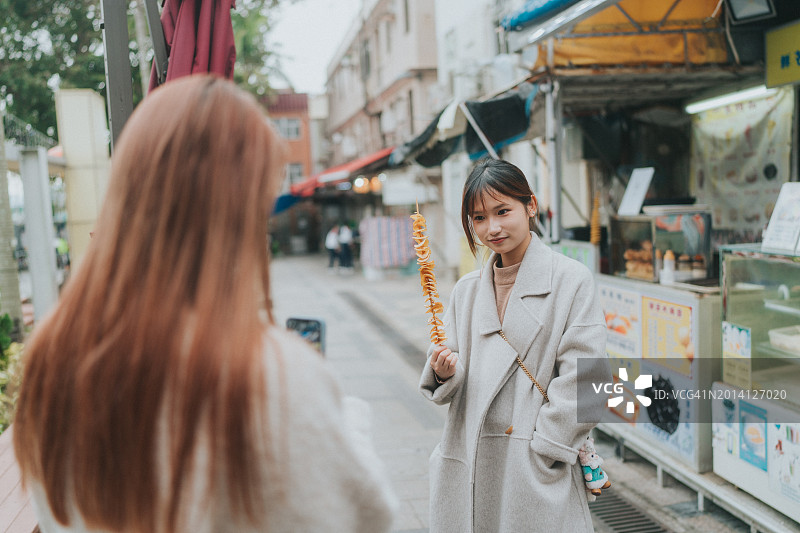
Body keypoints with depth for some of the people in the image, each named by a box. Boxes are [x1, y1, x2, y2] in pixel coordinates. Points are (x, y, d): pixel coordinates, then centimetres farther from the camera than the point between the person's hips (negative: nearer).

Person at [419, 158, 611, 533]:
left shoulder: (571, 280, -6)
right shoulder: (467, 290, 10)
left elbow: (584, 379, -10)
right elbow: (442, 388, 10)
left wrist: (541, 451, -12)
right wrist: (444, 371, -12)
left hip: (539, 475, -4)